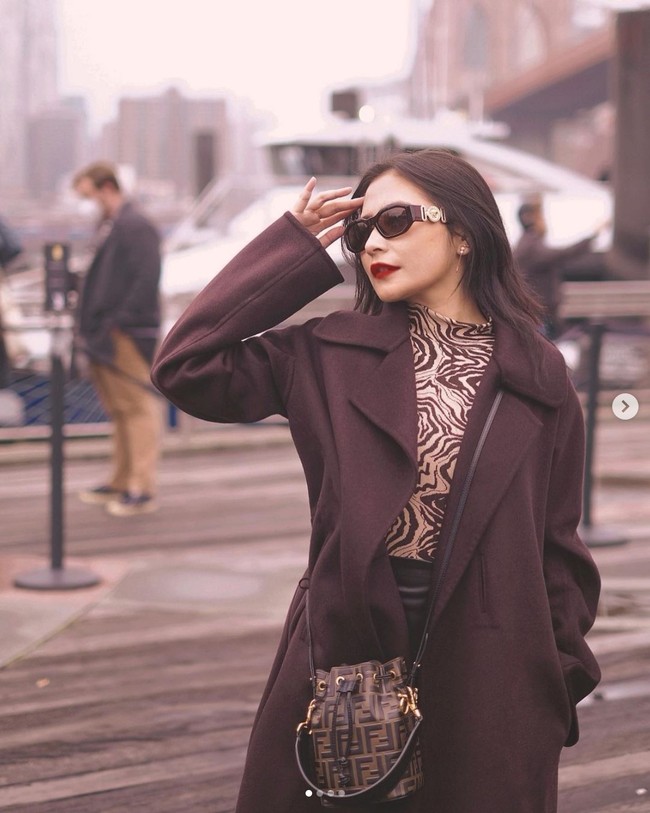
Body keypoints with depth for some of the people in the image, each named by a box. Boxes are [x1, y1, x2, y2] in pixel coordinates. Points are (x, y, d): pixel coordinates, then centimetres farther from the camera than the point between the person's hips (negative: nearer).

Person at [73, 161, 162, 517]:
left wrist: (119, 322, -20)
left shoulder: (136, 227, -13)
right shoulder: (107, 226, 17)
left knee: (138, 407, -6)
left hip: (127, 337, -10)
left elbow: (147, 280, -19)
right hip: (104, 338, 10)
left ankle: (142, 488, -4)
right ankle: (121, 481, 24)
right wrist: (88, 321, 14)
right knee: (118, 410, 15)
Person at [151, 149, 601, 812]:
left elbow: (558, 545, 5)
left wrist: (561, 680, 1)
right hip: (346, 654, 1)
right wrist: (295, 249, -4)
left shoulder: (538, 376, 2)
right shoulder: (331, 354, 2)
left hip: (487, 676, 0)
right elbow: (186, 366, -8)